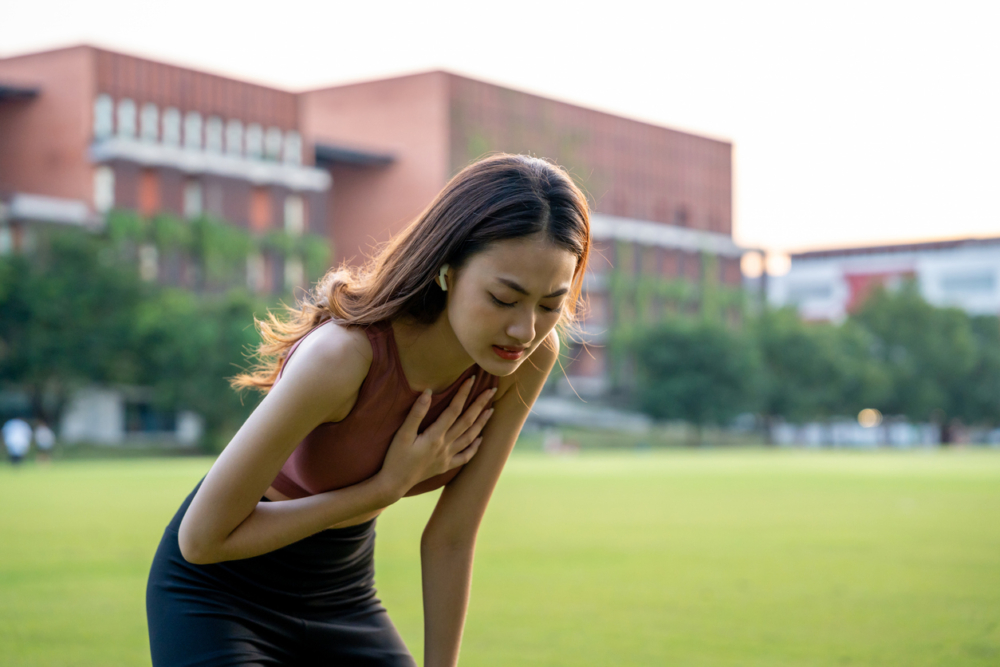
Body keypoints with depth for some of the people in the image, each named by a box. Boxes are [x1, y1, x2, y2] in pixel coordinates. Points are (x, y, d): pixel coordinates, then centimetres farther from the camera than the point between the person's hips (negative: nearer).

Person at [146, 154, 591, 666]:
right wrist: (386, 487, -25)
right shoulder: (343, 354, -34)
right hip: (222, 591, -5)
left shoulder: (530, 358, -18)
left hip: (345, 591, 5)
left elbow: (451, 538, -9)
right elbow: (202, 537, -25)